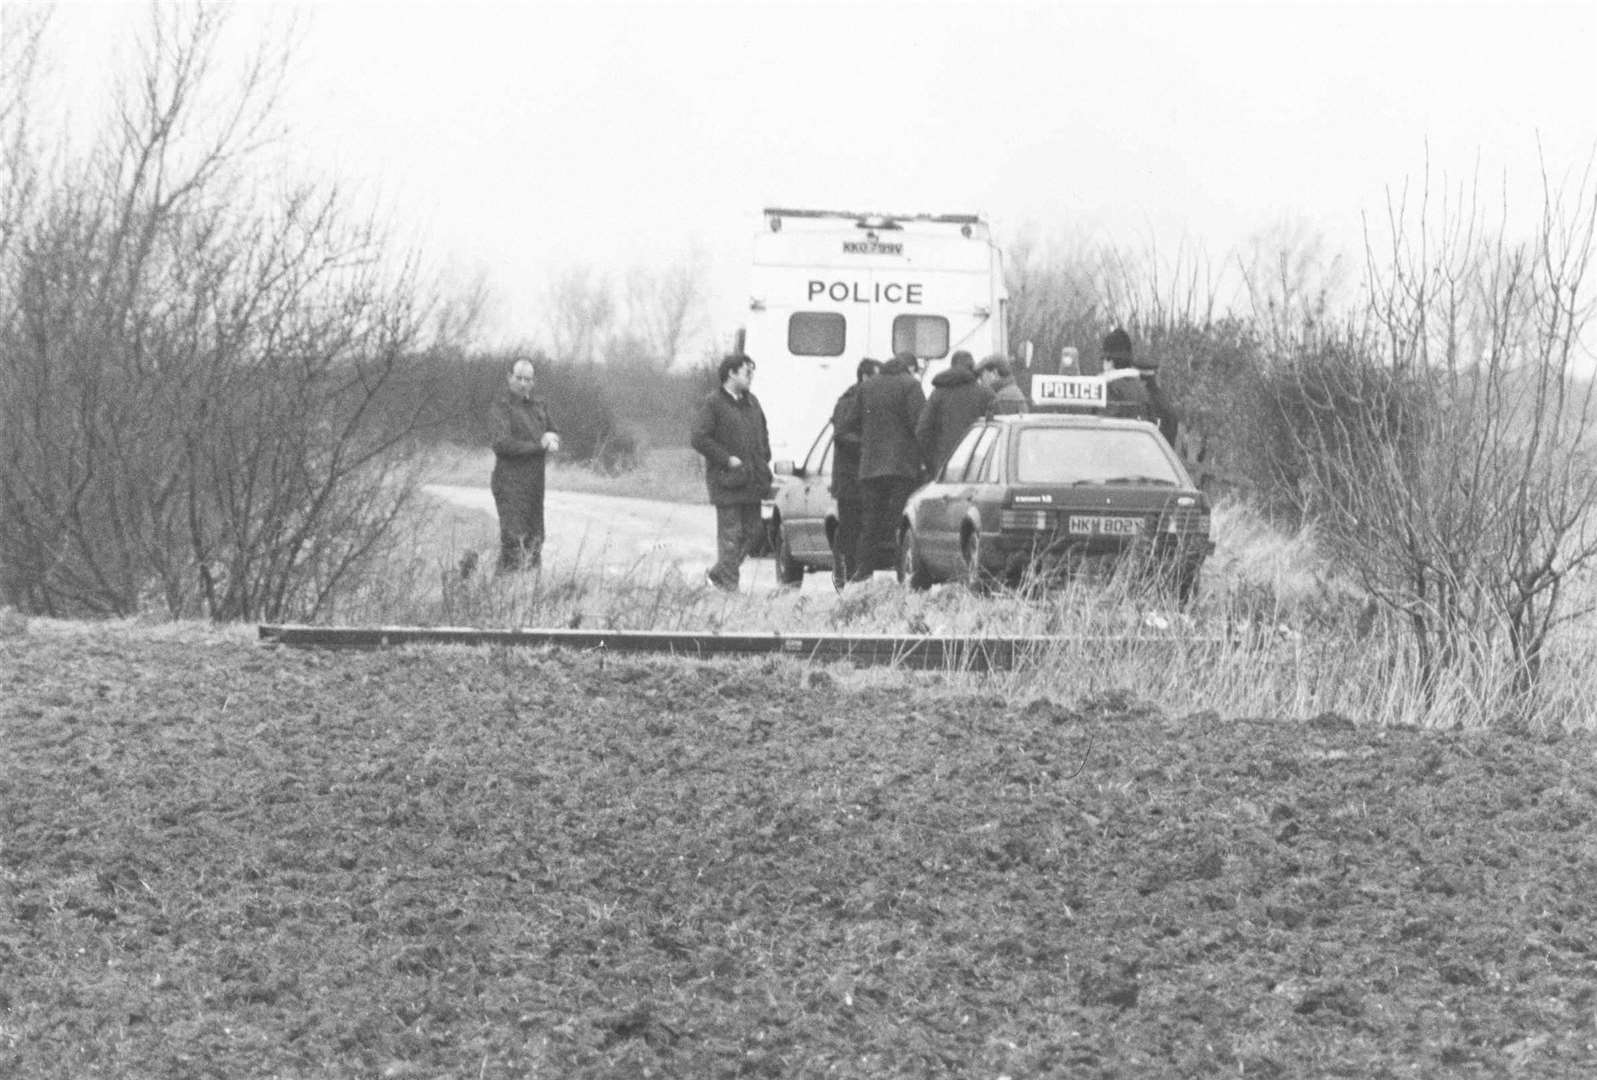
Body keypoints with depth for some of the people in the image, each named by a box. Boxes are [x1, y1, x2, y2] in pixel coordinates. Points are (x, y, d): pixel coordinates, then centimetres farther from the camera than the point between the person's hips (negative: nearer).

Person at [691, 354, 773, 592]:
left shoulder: (751, 402, 15)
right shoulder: (713, 403, -8)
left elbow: (763, 433, 28)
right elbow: (699, 439, -13)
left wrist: (764, 460, 13)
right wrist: (727, 459, -16)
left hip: (751, 480, 7)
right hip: (726, 481, -7)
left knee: (752, 531, 8)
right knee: (731, 532, -7)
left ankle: (718, 574, 22)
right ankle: (728, 584, -2)